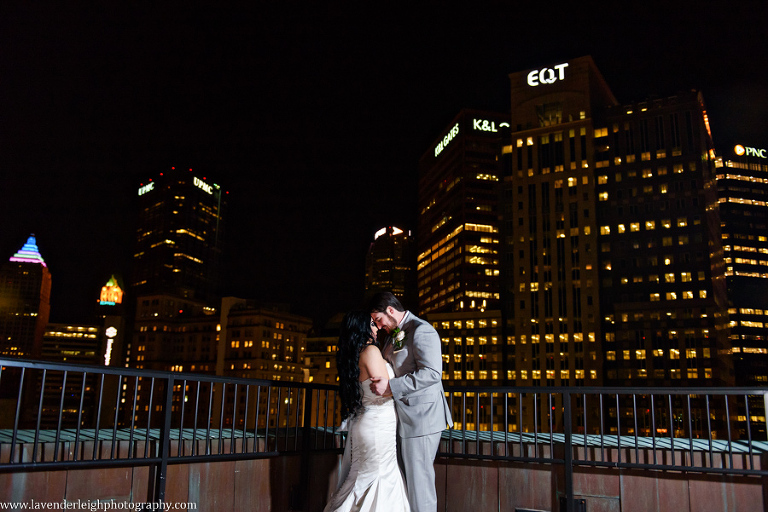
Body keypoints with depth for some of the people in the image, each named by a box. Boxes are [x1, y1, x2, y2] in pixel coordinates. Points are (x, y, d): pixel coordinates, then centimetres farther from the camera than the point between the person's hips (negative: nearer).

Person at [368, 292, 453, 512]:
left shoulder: (421, 331, -15)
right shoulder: (392, 334, 14)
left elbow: (432, 373, -26)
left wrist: (390, 386, -26)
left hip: (420, 417, -9)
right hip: (402, 418, 9)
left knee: (419, 480, -3)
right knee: (404, 479, 15)